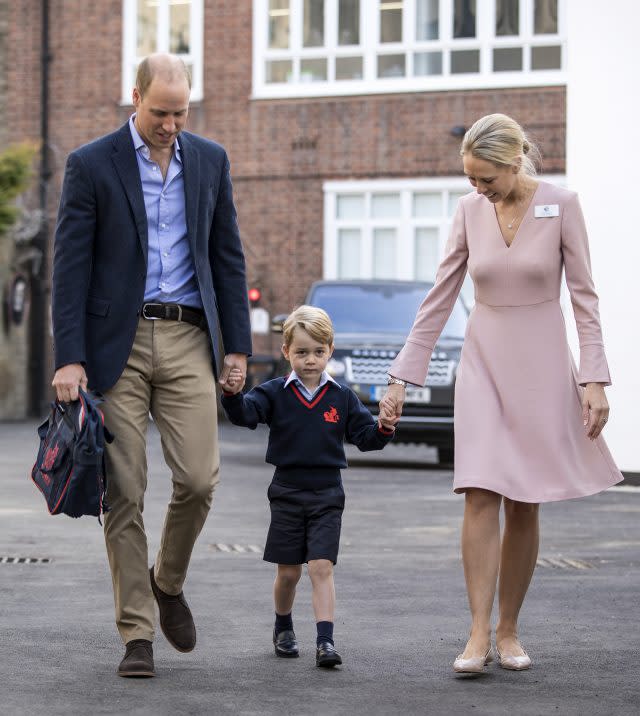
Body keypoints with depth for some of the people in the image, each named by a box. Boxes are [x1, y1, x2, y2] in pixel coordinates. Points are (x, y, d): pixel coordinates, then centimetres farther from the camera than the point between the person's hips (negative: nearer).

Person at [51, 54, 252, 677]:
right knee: (124, 492, -1)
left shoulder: (210, 160, 9)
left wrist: (237, 345, 6)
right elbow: (71, 267, -4)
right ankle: (136, 635, 6)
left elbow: (227, 256, 13)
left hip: (188, 341, 3)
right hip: (117, 342, -2)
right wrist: (69, 359, -11)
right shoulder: (91, 165, -2)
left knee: (199, 479, -7)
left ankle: (167, 581, 22)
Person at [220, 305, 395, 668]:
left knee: (321, 568, -10)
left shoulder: (342, 397, 3)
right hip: (287, 493, 0)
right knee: (288, 572, 9)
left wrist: (383, 430, -18)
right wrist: (233, 394, -37)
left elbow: (364, 435, 4)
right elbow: (246, 414, -16)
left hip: (327, 495, 0)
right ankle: (283, 628, 32)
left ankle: (326, 641, -14)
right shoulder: (276, 393, -1)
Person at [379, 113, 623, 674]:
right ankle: (479, 634, -10)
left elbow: (584, 296, -4)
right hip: (483, 361, 2)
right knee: (481, 496, -10)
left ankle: (508, 632, 13)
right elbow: (440, 298, 6)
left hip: (542, 364, -2)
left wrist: (594, 379, -10)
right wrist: (402, 377, 4)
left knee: (524, 505, 2)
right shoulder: (471, 211, 2)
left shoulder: (561, 205, -7)